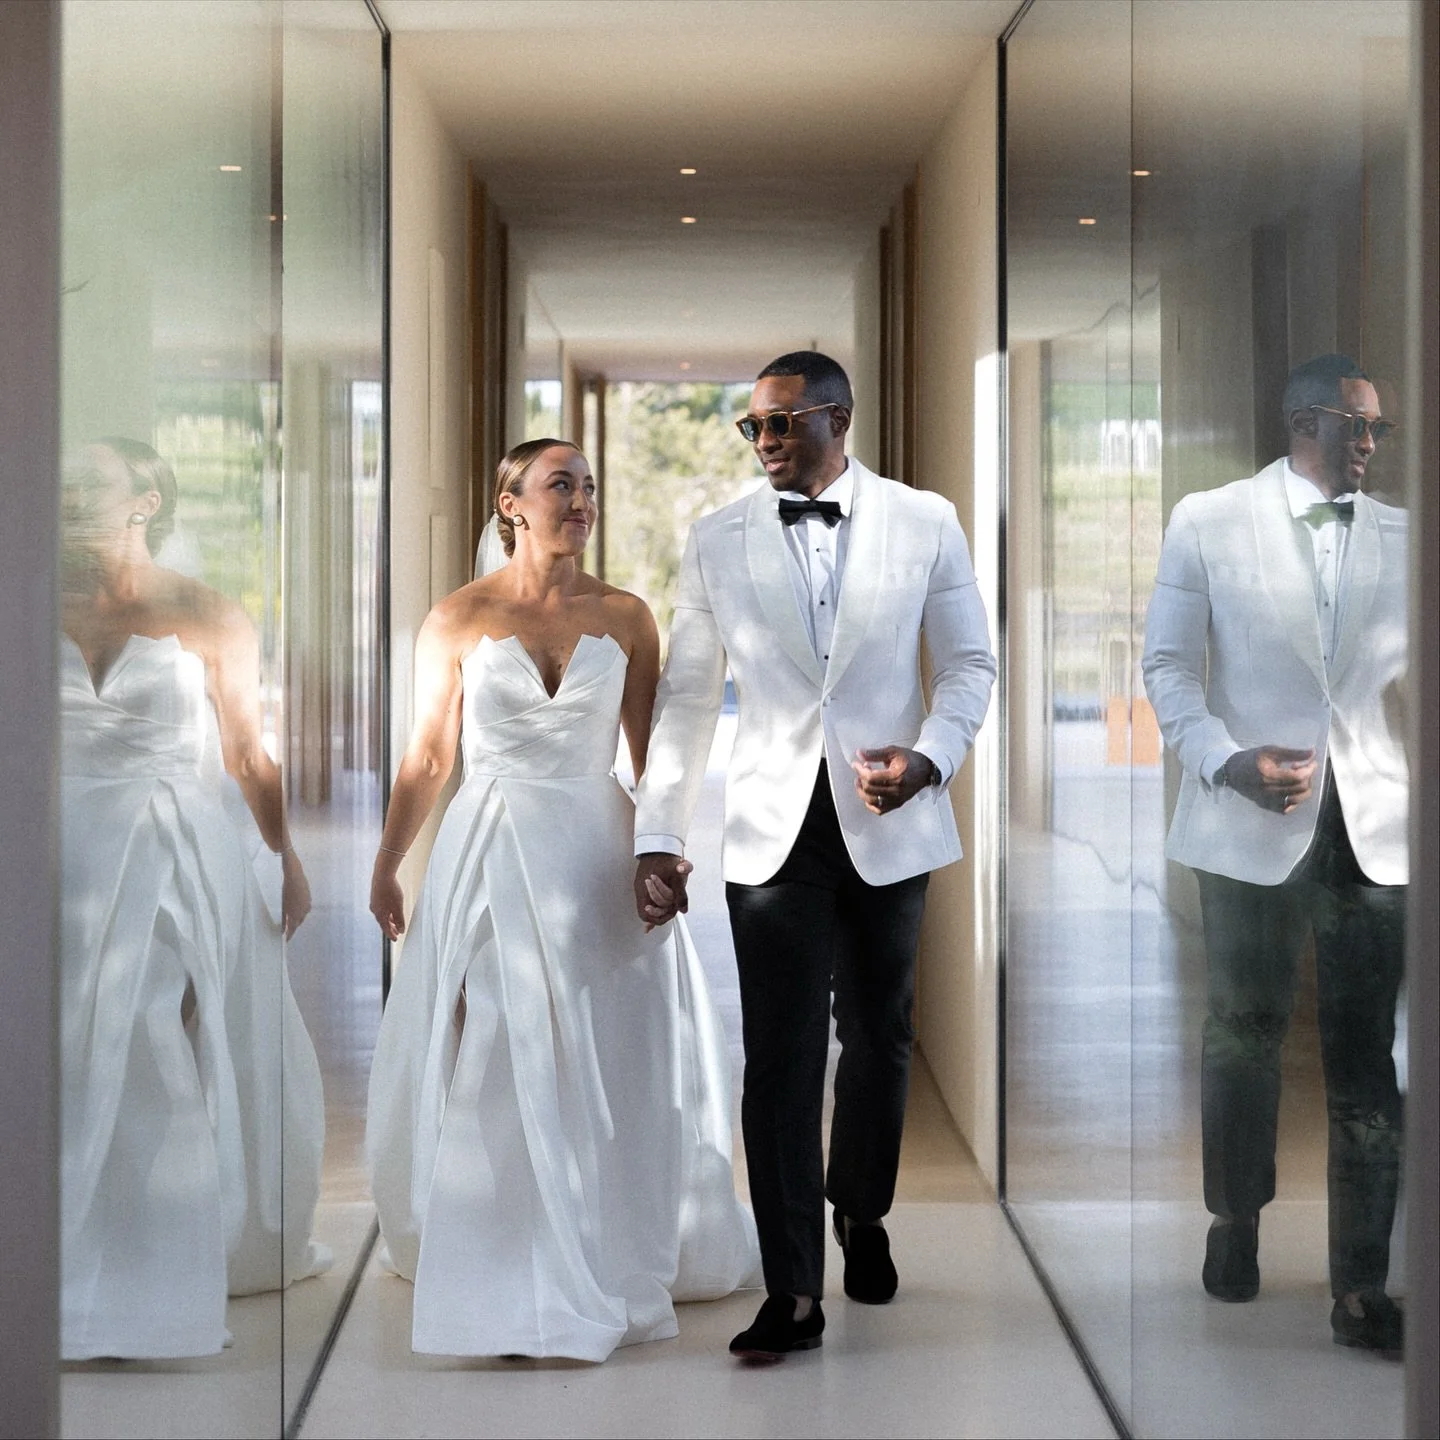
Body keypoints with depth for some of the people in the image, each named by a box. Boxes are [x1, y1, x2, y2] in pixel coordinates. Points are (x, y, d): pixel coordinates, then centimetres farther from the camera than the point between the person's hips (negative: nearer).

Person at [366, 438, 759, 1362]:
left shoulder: (626, 617, 1)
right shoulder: (457, 619, -1)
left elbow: (652, 757, 3)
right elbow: (428, 758, 4)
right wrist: (387, 866, 6)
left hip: (599, 854, 1)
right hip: (491, 858, -1)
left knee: (611, 1069, 5)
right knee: (490, 1070, 4)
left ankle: (613, 1262, 19)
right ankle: (503, 1273, 18)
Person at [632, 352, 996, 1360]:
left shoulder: (924, 523, 1)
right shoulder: (717, 542, 3)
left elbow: (970, 662, 5)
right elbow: (686, 696, 5)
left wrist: (929, 757, -13)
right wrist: (659, 835, -1)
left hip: (887, 823, 0)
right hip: (774, 826, 0)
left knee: (880, 1037, 14)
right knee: (779, 1054, -5)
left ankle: (862, 1217, 37)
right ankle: (792, 1293, -2)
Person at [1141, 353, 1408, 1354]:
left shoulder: (1401, 538, 10)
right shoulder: (1208, 523, 2)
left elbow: (1414, 667, 10)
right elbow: (1170, 664, 1)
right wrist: (1226, 761, -14)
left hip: (1373, 829, 2)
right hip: (1252, 823, -1)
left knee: (1365, 1057, 0)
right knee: (1245, 1034, 12)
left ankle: (1362, 1291, 4)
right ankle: (1236, 1224, 34)